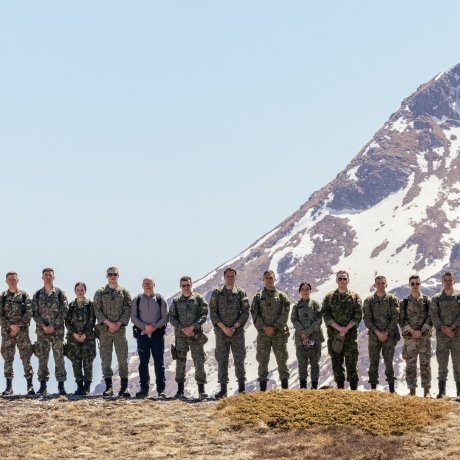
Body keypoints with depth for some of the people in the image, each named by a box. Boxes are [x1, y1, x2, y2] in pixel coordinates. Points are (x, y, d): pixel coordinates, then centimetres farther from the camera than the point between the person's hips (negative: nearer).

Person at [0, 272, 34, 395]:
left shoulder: (24, 295, 5)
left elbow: (29, 313, -2)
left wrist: (18, 326, -12)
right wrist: (11, 325, -11)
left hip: (22, 331, -1)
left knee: (26, 358, -4)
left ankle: (30, 385, -1)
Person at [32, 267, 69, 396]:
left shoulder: (60, 293, 4)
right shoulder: (37, 295, 9)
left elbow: (64, 311, -3)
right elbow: (34, 313, 4)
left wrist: (54, 326, -11)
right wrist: (43, 326, -10)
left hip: (57, 330, -2)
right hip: (41, 331, 2)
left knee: (59, 358, -2)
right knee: (42, 358, 2)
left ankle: (61, 385, 1)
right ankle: (43, 386, 6)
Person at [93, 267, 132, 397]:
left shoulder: (124, 292, 7)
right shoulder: (100, 292, 7)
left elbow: (128, 310, 1)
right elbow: (97, 310, 1)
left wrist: (118, 324, -11)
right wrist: (108, 323, -11)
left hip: (120, 328, -1)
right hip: (104, 329, 1)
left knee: (122, 358, -2)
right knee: (105, 359, 1)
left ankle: (124, 387, 1)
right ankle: (108, 386, 6)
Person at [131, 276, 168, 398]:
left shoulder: (160, 300, 4)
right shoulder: (136, 300, 6)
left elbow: (165, 317, 1)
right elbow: (133, 317, 2)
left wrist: (155, 326, -14)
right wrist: (144, 326, -13)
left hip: (157, 333, -1)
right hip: (142, 334, 1)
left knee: (159, 363, -1)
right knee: (143, 363, 3)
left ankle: (161, 389, 1)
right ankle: (144, 389, 7)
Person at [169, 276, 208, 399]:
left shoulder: (199, 299, 4)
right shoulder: (176, 301, 8)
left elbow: (204, 315, -2)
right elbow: (172, 318, 4)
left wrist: (192, 327, -14)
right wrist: (183, 329, -10)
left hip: (196, 334, -1)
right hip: (181, 335, 1)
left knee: (199, 361, -4)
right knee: (180, 362, 3)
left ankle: (201, 390, -1)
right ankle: (180, 390, 9)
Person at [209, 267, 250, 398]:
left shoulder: (241, 293, 3)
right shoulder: (216, 293, 4)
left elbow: (245, 313, 0)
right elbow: (213, 313, 0)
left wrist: (234, 327, -12)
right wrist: (224, 327, -11)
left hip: (237, 332, 0)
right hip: (221, 332, 0)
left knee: (239, 360, 2)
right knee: (221, 361, 1)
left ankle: (241, 387, 12)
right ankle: (223, 389, 5)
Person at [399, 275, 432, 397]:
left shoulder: (427, 301, 6)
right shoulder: (404, 302, 6)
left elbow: (430, 318, 0)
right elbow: (401, 320, 1)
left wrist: (420, 331, -12)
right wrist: (411, 331, -12)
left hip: (424, 337, -1)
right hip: (409, 337, 1)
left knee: (425, 364, -2)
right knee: (410, 365, 1)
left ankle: (426, 391, 1)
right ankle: (412, 390, 6)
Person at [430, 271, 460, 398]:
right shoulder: (436, 298, 8)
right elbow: (434, 316, -1)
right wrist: (443, 328, -15)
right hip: (441, 336, 1)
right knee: (442, 363, 0)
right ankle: (442, 390, 4)